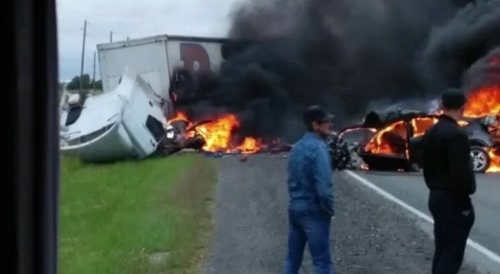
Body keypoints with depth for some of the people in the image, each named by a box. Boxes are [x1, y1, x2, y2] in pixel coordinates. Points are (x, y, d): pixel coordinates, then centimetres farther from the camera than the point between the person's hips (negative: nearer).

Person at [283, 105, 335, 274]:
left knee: (292, 259, 13)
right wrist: (329, 211, -9)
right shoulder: (318, 147, -16)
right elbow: (324, 187, -23)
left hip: (294, 210, 8)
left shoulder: (297, 147, 11)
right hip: (313, 212, -8)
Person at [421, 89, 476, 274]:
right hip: (453, 201, -9)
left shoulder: (431, 133, 9)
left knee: (442, 249, 15)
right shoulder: (456, 134, -20)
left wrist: (434, 189, 18)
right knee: (452, 253, -4)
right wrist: (464, 202, -14)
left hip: (436, 197, 9)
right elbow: (460, 173, -23)